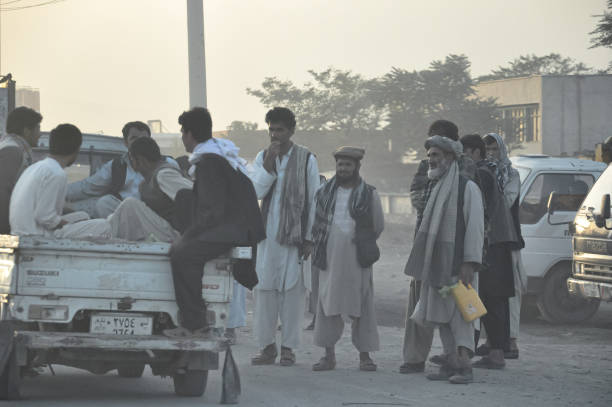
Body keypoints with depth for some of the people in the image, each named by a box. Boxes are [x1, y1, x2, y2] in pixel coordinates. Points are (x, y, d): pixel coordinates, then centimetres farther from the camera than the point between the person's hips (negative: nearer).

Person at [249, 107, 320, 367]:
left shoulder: (306, 159, 0)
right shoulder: (262, 158, 9)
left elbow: (313, 200, 0)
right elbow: (256, 192, -3)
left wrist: (309, 238, -4)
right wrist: (269, 164, -14)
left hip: (295, 234, -3)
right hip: (268, 234, 3)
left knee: (292, 288, -1)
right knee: (264, 288, 1)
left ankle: (288, 347, 6)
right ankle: (267, 346, 9)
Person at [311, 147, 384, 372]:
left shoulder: (369, 194, 2)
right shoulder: (325, 192, 9)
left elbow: (378, 226, 10)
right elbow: (317, 223, 18)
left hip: (357, 259, -2)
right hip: (330, 258, 2)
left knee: (361, 306, -1)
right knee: (327, 304, 2)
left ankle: (364, 355, 5)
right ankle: (329, 355, 7)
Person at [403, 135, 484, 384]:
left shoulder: (467, 187, -7)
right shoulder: (435, 188, 17)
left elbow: (475, 226, -13)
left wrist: (470, 263, -20)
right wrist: (423, 265, 18)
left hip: (456, 261, -8)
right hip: (435, 261, 8)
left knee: (459, 313, -12)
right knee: (440, 314, 7)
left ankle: (464, 366, -16)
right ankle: (451, 364, 11)